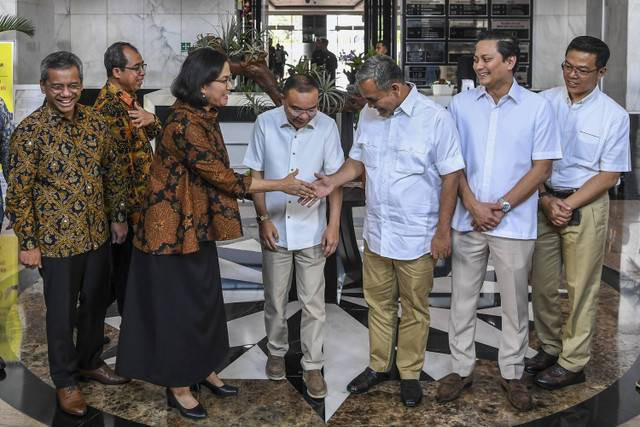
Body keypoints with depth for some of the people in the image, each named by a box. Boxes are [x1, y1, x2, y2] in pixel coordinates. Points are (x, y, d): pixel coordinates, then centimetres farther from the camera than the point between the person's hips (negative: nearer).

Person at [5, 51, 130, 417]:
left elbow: (113, 173, 10)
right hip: (57, 240, -5)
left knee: (96, 302, 18)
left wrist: (119, 216, 10)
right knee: (62, 312, 9)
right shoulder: (29, 131, -14)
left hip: (98, 234, 5)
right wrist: (28, 243, -11)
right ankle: (66, 380, 28)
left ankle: (90, 362, 40)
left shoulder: (95, 122, 1)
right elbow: (19, 193, -11)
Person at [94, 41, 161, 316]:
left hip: (139, 195, 9)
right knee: (127, 261, 4)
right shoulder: (109, 107, -23)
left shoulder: (127, 97, 8)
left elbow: (153, 134, 12)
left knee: (124, 262, 22)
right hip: (128, 201, -9)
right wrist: (134, 209, -22)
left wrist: (150, 119, -11)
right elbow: (117, 166, -25)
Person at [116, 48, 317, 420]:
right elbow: (223, 177, -21)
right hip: (175, 229, -9)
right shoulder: (184, 125, -24)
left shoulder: (204, 118, 5)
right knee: (178, 307, 5)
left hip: (198, 226, 9)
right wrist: (281, 185, -14)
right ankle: (178, 386, 21)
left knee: (204, 300, 18)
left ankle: (202, 369, 36)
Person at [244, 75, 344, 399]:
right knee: (275, 298, 14)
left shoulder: (327, 126, -9)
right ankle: (277, 351, 36)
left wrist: (334, 224, -8)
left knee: (313, 303, 6)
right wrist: (263, 218, -6)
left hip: (312, 230, 0)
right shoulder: (265, 123, -8)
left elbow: (335, 178, -4)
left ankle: (312, 366, 19)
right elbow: (256, 174, -1)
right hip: (275, 228, 1)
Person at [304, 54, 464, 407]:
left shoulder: (435, 118, -15)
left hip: (417, 236, -5)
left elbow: (451, 177, -12)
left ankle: (410, 373, 27)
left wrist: (443, 231, -11)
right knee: (378, 303, 17)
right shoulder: (368, 115, 3)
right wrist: (332, 182, -5)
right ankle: (378, 365, 34)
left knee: (414, 308, 10)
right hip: (376, 232, 5)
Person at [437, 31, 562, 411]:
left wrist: (501, 207, -11)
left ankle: (512, 373, 25)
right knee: (463, 298, 10)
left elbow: (542, 168, -3)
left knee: (515, 303, 9)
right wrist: (473, 205, -9)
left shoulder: (537, 107, -4)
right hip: (468, 219, 2)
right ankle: (462, 368, 25)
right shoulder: (461, 104, 2)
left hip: (514, 222, -2)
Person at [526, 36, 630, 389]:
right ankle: (549, 347, 30)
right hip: (543, 201, 3)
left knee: (581, 288, 5)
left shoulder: (614, 116, -6)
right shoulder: (544, 103, 0)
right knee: (542, 283, 11)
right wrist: (546, 201, -11)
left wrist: (567, 205, -14)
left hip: (586, 207, -3)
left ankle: (572, 363, 18)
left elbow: (609, 175, -7)